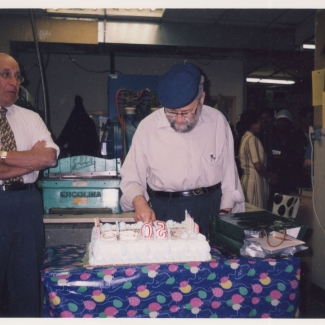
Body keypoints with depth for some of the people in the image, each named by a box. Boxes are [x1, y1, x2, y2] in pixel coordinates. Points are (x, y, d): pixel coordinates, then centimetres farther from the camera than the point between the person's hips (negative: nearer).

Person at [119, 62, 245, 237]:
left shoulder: (217, 121, 1)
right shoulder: (148, 127, -4)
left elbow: (229, 170, 8)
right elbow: (131, 178, 2)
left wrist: (225, 211, 4)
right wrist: (139, 201, -17)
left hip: (211, 209, 1)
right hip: (166, 211, 0)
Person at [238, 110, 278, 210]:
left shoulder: (245, 137, 13)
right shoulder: (252, 139, -14)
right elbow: (258, 166, -19)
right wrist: (271, 176, -4)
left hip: (247, 178, 9)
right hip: (255, 180, -9)